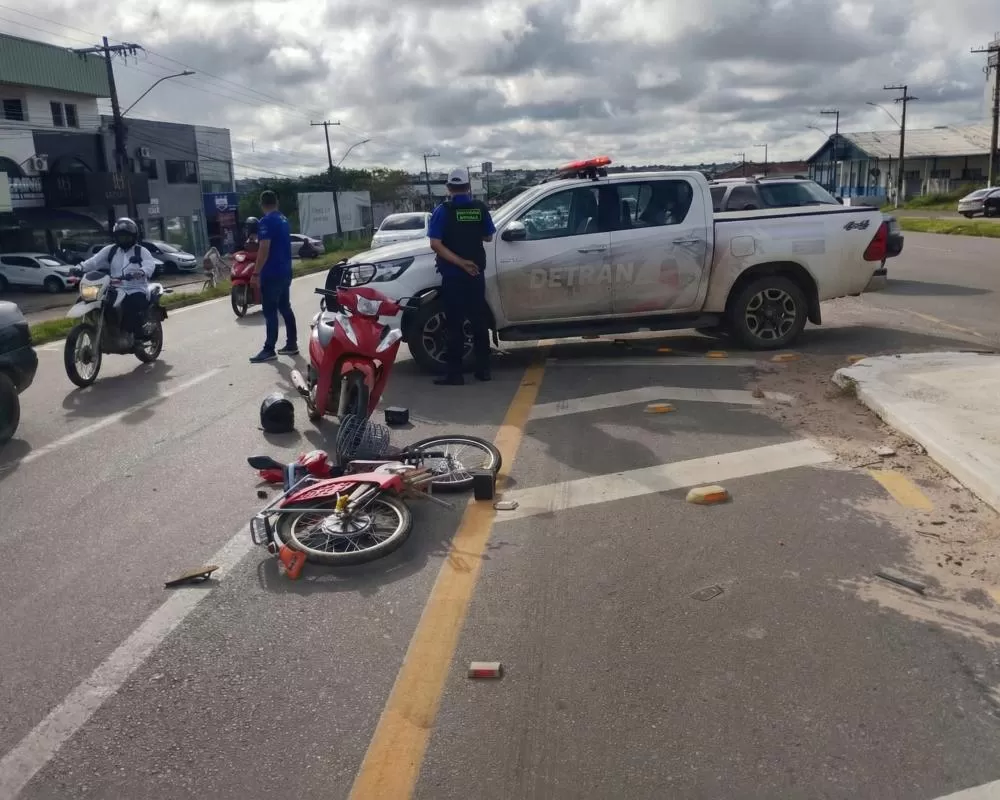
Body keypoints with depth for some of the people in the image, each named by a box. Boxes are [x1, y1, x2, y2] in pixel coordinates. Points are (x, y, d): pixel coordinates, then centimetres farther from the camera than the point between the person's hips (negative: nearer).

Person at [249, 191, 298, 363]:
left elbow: (264, 249, -22)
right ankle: (292, 344, 16)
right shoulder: (283, 219, 13)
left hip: (271, 274, -9)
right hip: (285, 272, 9)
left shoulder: (266, 221, -15)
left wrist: (256, 272, -19)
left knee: (270, 312, -6)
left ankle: (269, 350, -4)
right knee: (285, 308, 13)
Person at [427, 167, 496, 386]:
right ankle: (483, 369, 15)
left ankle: (454, 373, 1)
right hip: (476, 274, 3)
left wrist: (460, 262, -14)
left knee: (454, 324, 0)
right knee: (479, 321, 11)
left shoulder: (443, 211, -5)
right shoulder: (480, 208, 2)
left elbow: (436, 244, -14)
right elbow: (488, 237, 13)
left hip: (453, 276, -3)